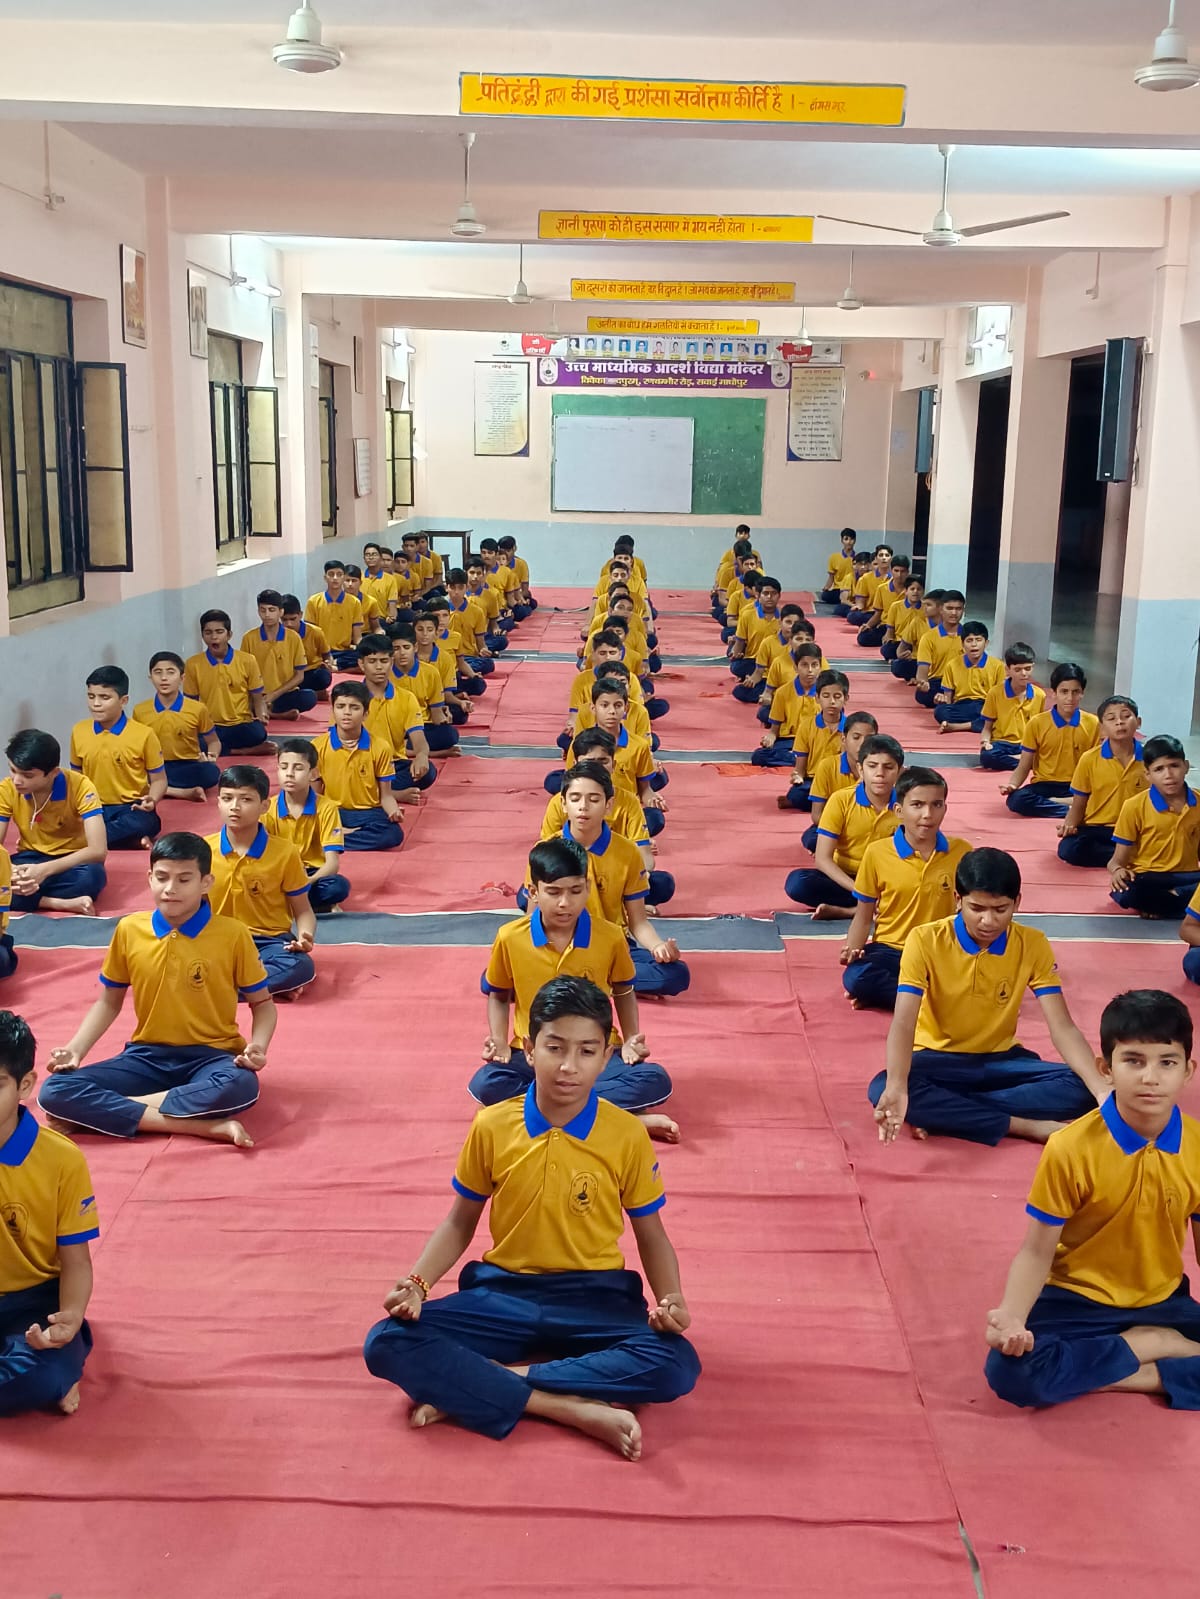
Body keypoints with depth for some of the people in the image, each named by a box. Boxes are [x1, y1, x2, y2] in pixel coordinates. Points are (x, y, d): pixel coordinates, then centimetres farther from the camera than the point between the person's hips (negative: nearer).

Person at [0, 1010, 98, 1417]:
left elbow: (75, 1260, -6)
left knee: (43, 1375, -32)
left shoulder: (62, 1159, -11)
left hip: (33, 1300, -2)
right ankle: (48, 1383, -5)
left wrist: (71, 1317, -25)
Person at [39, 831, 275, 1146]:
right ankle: (205, 1126, -30)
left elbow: (262, 1002, 4)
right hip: (146, 1056, 3)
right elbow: (109, 1002, 13)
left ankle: (111, 1109, -21)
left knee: (242, 1087, -39)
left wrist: (258, 1046, -16)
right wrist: (75, 1049, -3)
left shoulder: (233, 934, -7)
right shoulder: (128, 930, 1)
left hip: (211, 1056, -2)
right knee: (54, 1092, -23)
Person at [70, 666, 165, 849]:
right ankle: (131, 839, -25)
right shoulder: (79, 731, 5)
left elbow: (159, 779, 3)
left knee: (146, 823, -39)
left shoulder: (143, 734, -5)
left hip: (130, 809, -3)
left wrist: (152, 800, -20)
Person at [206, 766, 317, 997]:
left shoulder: (285, 851, -3)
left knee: (300, 966, -35)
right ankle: (273, 985, -22)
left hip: (269, 941, -1)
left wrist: (305, 936, -19)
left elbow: (302, 910, 3)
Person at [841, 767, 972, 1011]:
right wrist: (851, 949, -15)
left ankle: (884, 992, -18)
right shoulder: (877, 852, -3)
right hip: (890, 950, -1)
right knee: (855, 977, -34)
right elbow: (864, 917, 5)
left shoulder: (961, 851, 0)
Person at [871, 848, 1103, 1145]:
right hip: (939, 1059, -3)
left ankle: (943, 1113, -22)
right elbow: (903, 1023, -25)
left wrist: (1101, 1090, -31)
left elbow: (1062, 1027, -13)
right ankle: (1026, 1126, -27)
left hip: (1001, 1060, 3)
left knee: (1078, 1091, -25)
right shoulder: (925, 941, -16)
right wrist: (896, 1088, -45)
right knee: (882, 1090, -36)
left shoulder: (1033, 945, -9)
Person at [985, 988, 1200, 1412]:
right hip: (1077, 1299, -2)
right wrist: (1011, 1316, -29)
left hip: (1162, 1301, 2)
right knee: (1009, 1370, -30)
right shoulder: (1069, 1149, -17)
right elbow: (1037, 1250, -10)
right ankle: (1156, 1345, -13)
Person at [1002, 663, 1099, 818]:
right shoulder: (1037, 723, 0)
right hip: (1044, 785, 1)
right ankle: (1074, 810, -24)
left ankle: (1047, 802, -20)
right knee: (1017, 800, -32)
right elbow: (1024, 766, 4)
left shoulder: (1093, 724, 2)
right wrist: (1012, 784, -17)